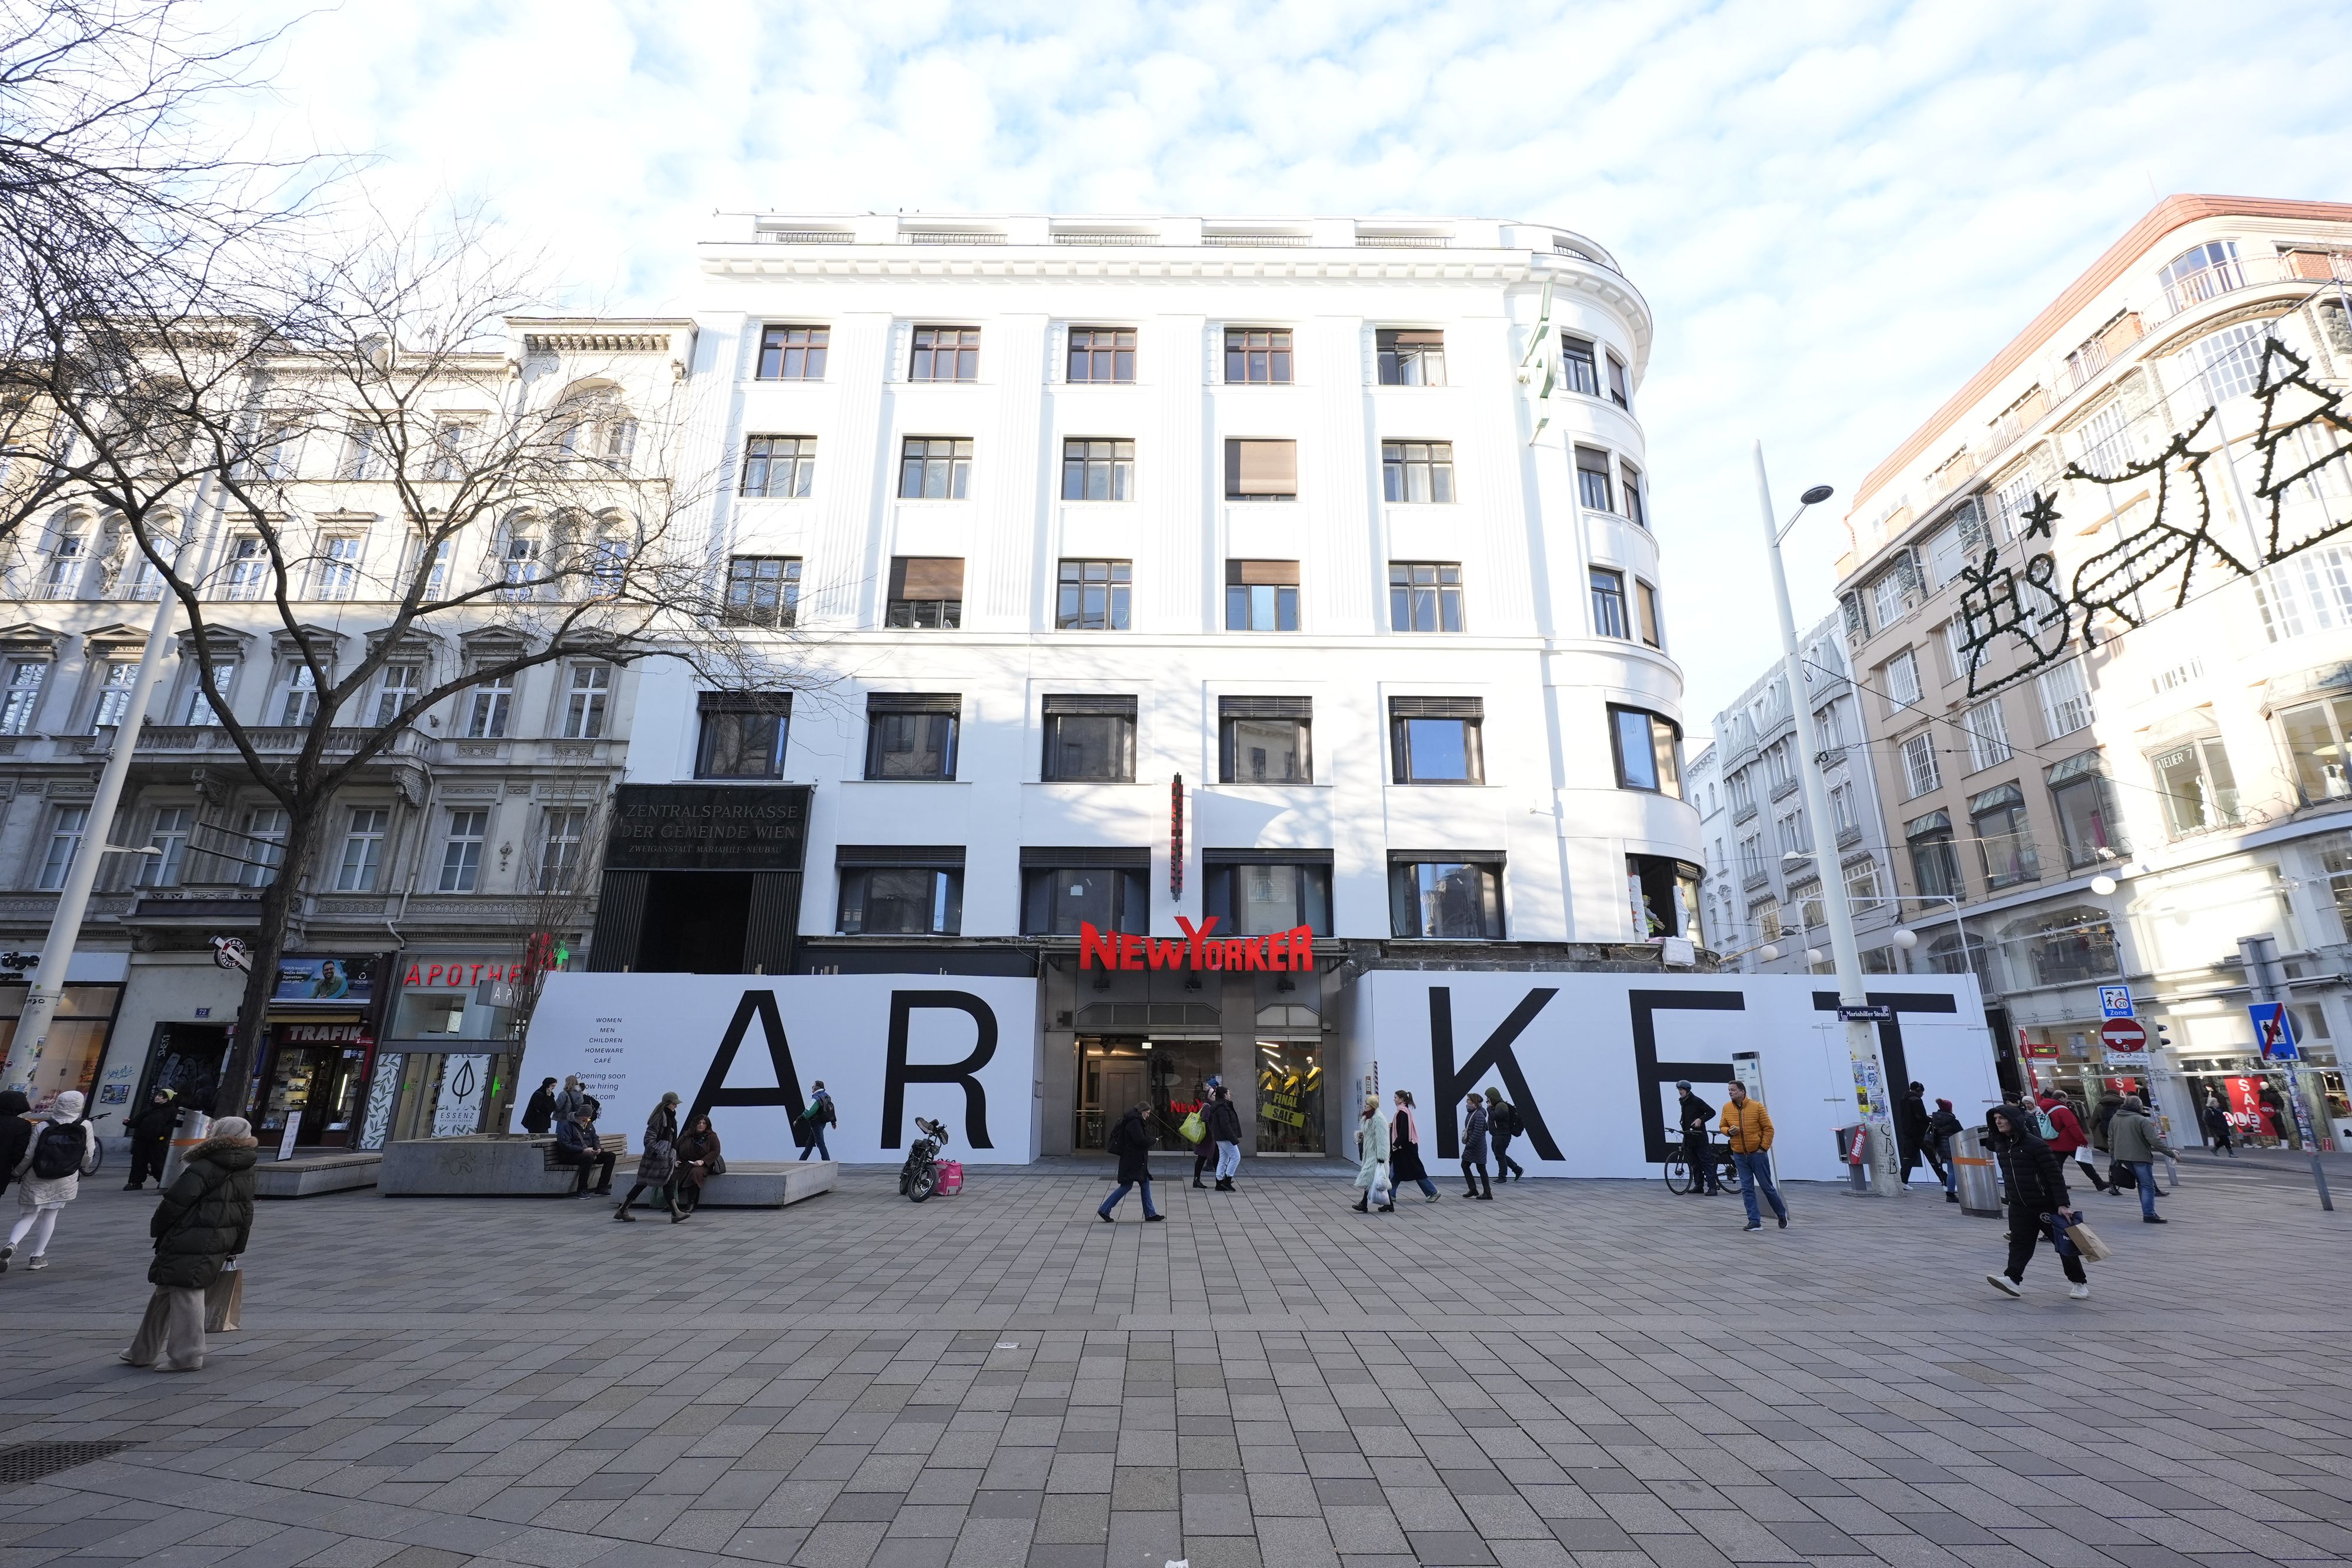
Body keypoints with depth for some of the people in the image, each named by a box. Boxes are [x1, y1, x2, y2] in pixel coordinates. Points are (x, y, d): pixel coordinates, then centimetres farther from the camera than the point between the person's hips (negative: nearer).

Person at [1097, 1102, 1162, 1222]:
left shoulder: (1135, 1121, 15)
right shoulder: (1134, 1122, -18)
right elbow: (1140, 1140, -24)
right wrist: (1153, 1140, -9)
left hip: (1138, 1161, 11)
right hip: (1132, 1161, -11)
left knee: (1145, 1185, 11)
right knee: (1127, 1186, -6)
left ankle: (1150, 1214, 15)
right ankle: (1104, 1210, 0)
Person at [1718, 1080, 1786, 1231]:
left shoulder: (1757, 1106, -9)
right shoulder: (1727, 1108, 0)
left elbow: (1769, 1129, -4)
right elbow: (1723, 1127, 12)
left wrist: (1763, 1147, -9)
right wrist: (1729, 1131, -11)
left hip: (1757, 1154, -3)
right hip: (1740, 1156, 3)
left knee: (1767, 1187, 8)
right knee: (1747, 1189, 1)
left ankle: (1782, 1214, 31)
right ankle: (1755, 1221, 5)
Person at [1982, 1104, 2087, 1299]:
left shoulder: (2035, 1144, -18)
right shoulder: (2000, 1145, 1)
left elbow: (2055, 1175, -19)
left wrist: (2062, 1204, -21)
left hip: (2046, 1205, -6)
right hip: (2019, 1206, 6)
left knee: (2064, 1243, 9)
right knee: (2019, 1243, -4)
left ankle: (2079, 1282, 24)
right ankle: (2012, 1279, -13)